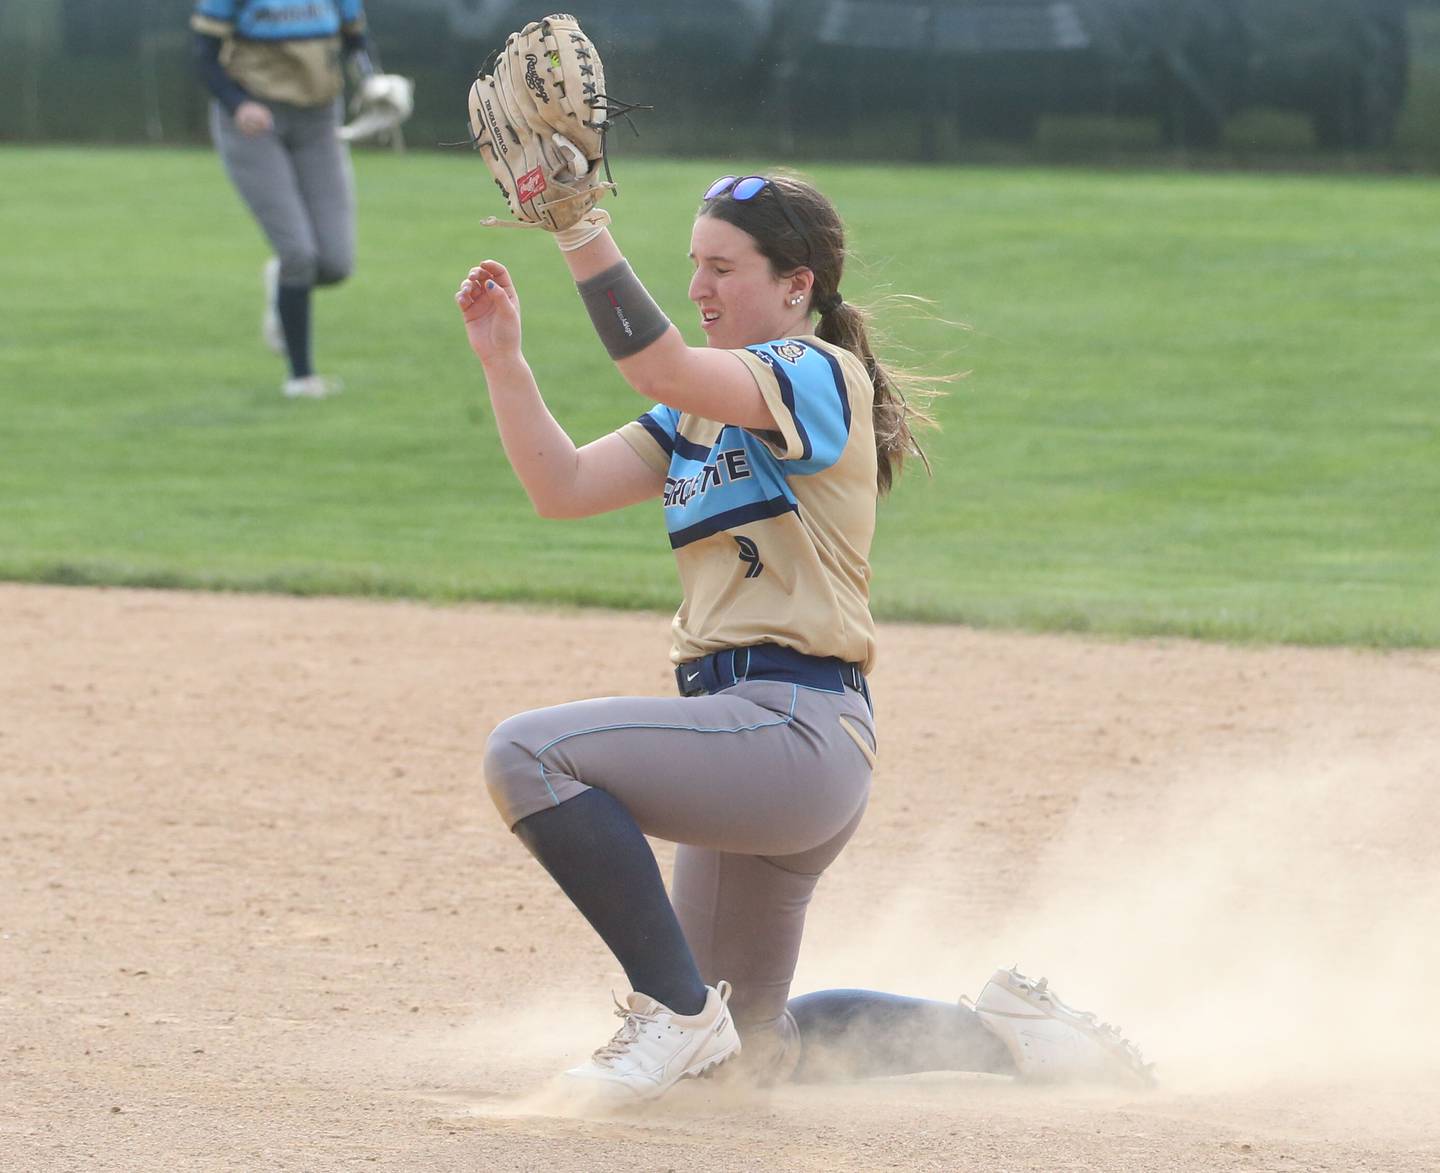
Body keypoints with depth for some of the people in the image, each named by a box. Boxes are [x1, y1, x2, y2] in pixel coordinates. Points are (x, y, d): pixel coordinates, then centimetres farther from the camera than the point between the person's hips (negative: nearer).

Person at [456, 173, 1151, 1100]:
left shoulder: (821, 377, -9)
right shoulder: (699, 414, 18)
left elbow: (659, 367, -27)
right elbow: (563, 487, 10)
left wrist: (581, 226, -33)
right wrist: (504, 358, -1)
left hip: (797, 734, -10)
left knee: (530, 752, -25)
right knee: (751, 1049, 18)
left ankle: (677, 1008, -19)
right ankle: (1007, 1032, 29)